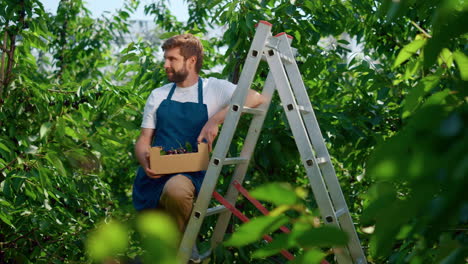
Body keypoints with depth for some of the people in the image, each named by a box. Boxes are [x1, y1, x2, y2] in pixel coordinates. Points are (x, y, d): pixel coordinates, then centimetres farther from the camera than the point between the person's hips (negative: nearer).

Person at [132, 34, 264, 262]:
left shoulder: (214, 89, 1)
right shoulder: (158, 95, 14)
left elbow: (255, 98, -15)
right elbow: (144, 139, 11)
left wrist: (215, 120, -26)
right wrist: (144, 160, -13)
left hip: (190, 173, -5)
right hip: (153, 177, 5)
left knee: (176, 190, -39)